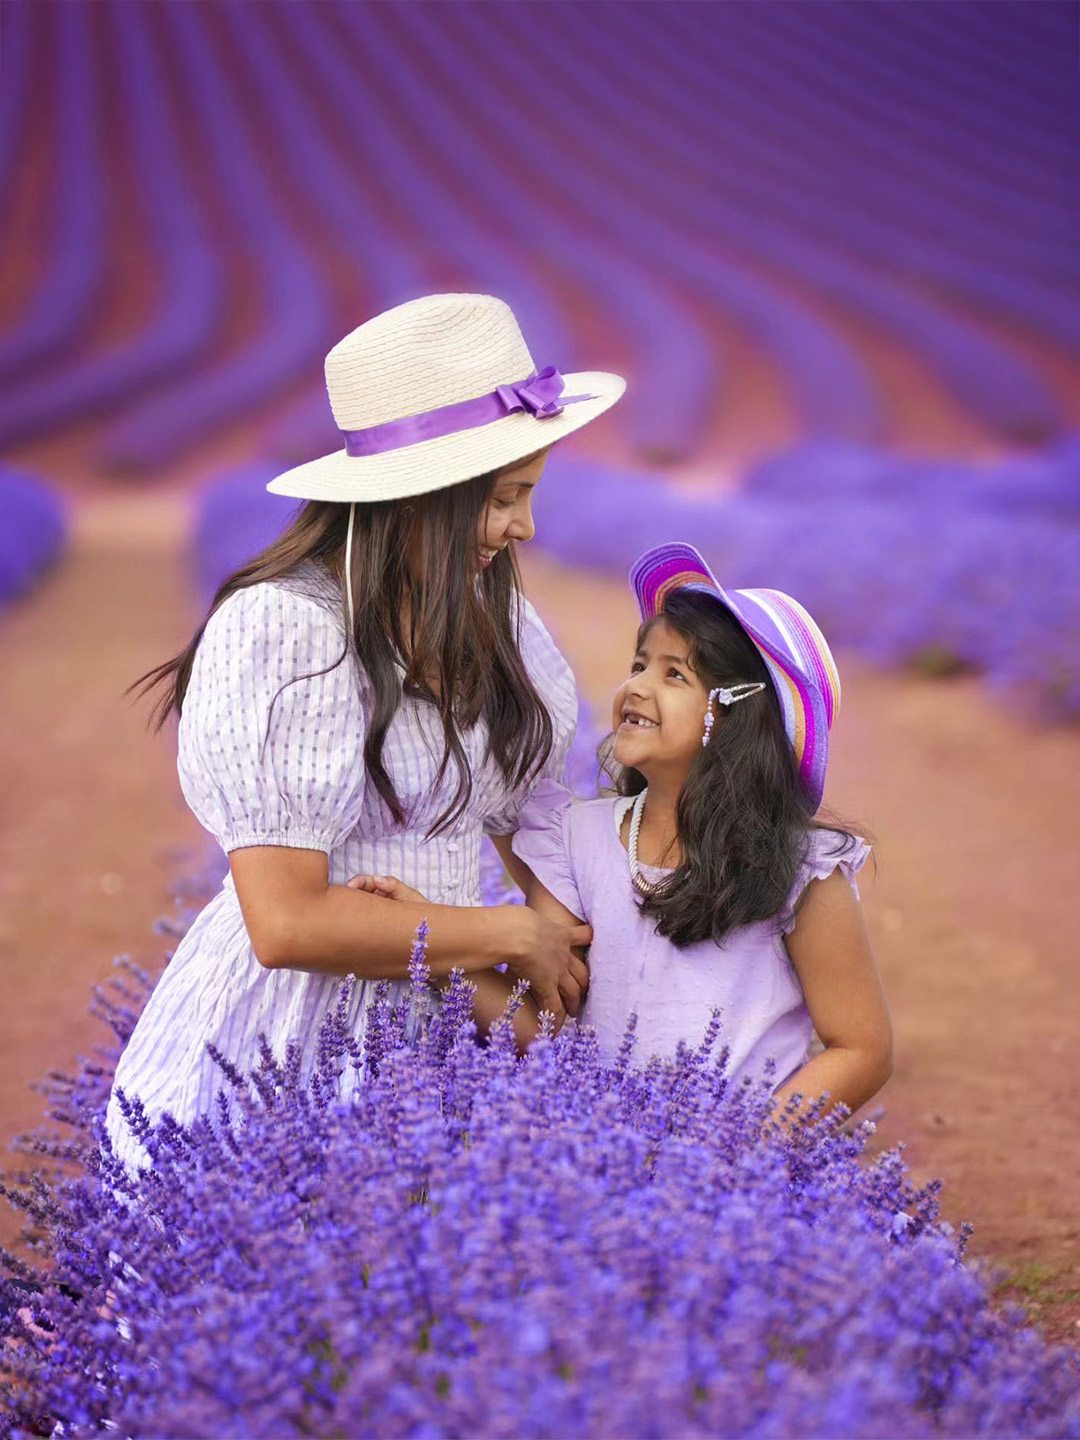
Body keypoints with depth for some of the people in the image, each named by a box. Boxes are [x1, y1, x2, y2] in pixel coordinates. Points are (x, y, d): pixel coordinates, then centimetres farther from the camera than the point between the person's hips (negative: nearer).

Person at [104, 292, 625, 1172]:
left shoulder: (481, 612, 4)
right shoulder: (277, 630, -19)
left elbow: (524, 813, 15)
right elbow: (288, 923, -22)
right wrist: (514, 938, -12)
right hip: (268, 1064, -6)